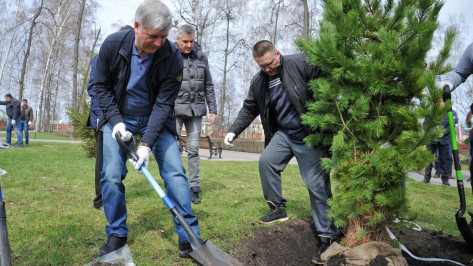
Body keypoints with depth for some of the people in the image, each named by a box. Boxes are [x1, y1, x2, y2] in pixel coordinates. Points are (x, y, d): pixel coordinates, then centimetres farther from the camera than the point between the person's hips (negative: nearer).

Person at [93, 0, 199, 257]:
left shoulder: (172, 57, -22)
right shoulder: (112, 45, -17)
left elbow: (163, 103, -21)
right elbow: (101, 86, -4)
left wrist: (147, 143, -27)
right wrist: (116, 120, -15)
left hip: (155, 119, -1)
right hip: (119, 117, 1)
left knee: (175, 173, -9)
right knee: (111, 176, -8)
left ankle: (189, 239, 0)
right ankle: (116, 235, 13)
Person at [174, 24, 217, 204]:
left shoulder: (201, 57, 10)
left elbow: (208, 86, 14)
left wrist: (212, 109, 9)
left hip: (195, 109, 3)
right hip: (175, 109, -3)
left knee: (193, 149, 5)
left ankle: (193, 187, 12)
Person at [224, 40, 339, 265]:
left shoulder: (301, 64, -13)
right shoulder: (258, 82, 4)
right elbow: (249, 109, 12)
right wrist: (234, 130, 0)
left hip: (310, 134, -6)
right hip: (284, 134, 6)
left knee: (317, 184, -6)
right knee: (266, 161, -11)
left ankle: (328, 236, 5)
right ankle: (278, 209, 11)